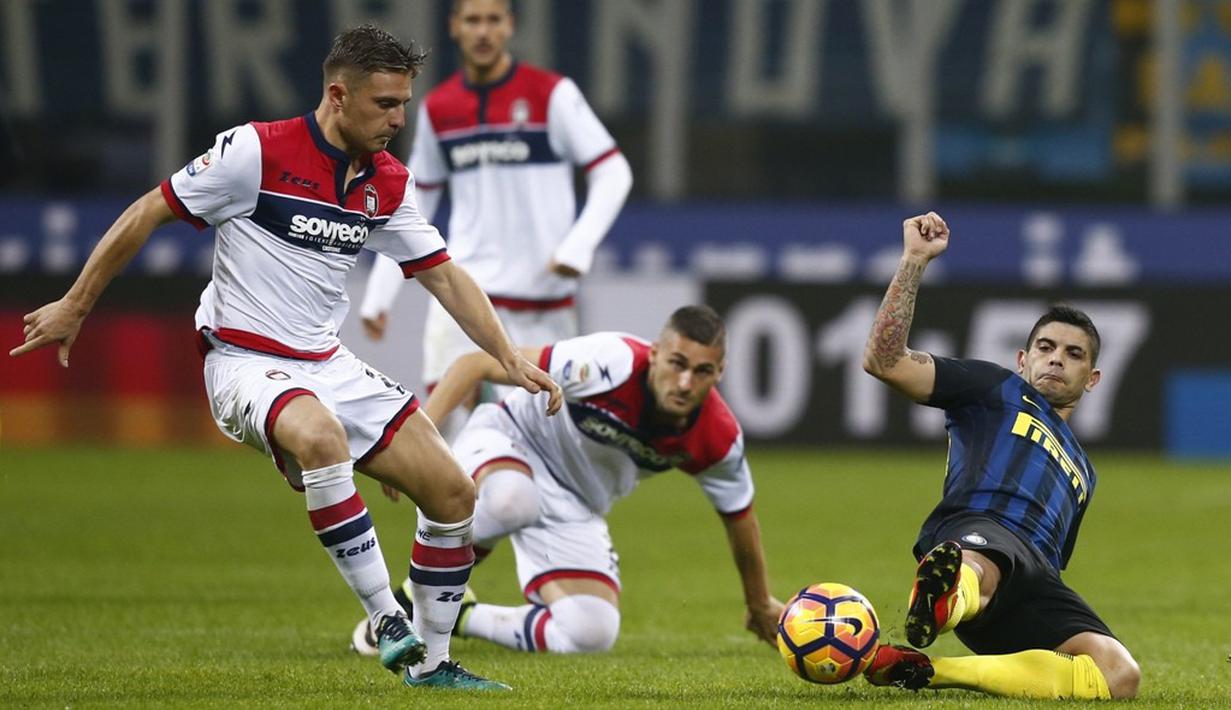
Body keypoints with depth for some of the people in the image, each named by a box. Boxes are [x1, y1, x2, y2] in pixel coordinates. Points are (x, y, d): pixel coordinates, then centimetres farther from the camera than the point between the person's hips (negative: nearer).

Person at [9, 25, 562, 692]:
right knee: (320, 436, -40)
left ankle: (430, 661, 14)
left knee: (452, 492, -2)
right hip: (245, 360, -7)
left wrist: (509, 358, 4)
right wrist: (75, 305, -4)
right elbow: (149, 211, -7)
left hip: (328, 365, 7)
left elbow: (443, 275, 13)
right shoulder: (257, 151, -15)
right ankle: (387, 622, -31)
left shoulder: (387, 181, 4)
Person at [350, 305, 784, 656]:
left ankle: (463, 618, 12)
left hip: (573, 512, 5)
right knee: (511, 499, -43)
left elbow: (740, 517, 4)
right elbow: (476, 365, -27)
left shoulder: (718, 440, -18)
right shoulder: (613, 362, -32)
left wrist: (761, 607, 18)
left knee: (593, 633, -14)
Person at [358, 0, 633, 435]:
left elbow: (613, 173, -2)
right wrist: (378, 294, 12)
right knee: (445, 414, -12)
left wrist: (577, 246, -16)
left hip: (545, 296, -2)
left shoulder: (552, 94, -3)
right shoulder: (437, 109, 8)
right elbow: (413, 203, 16)